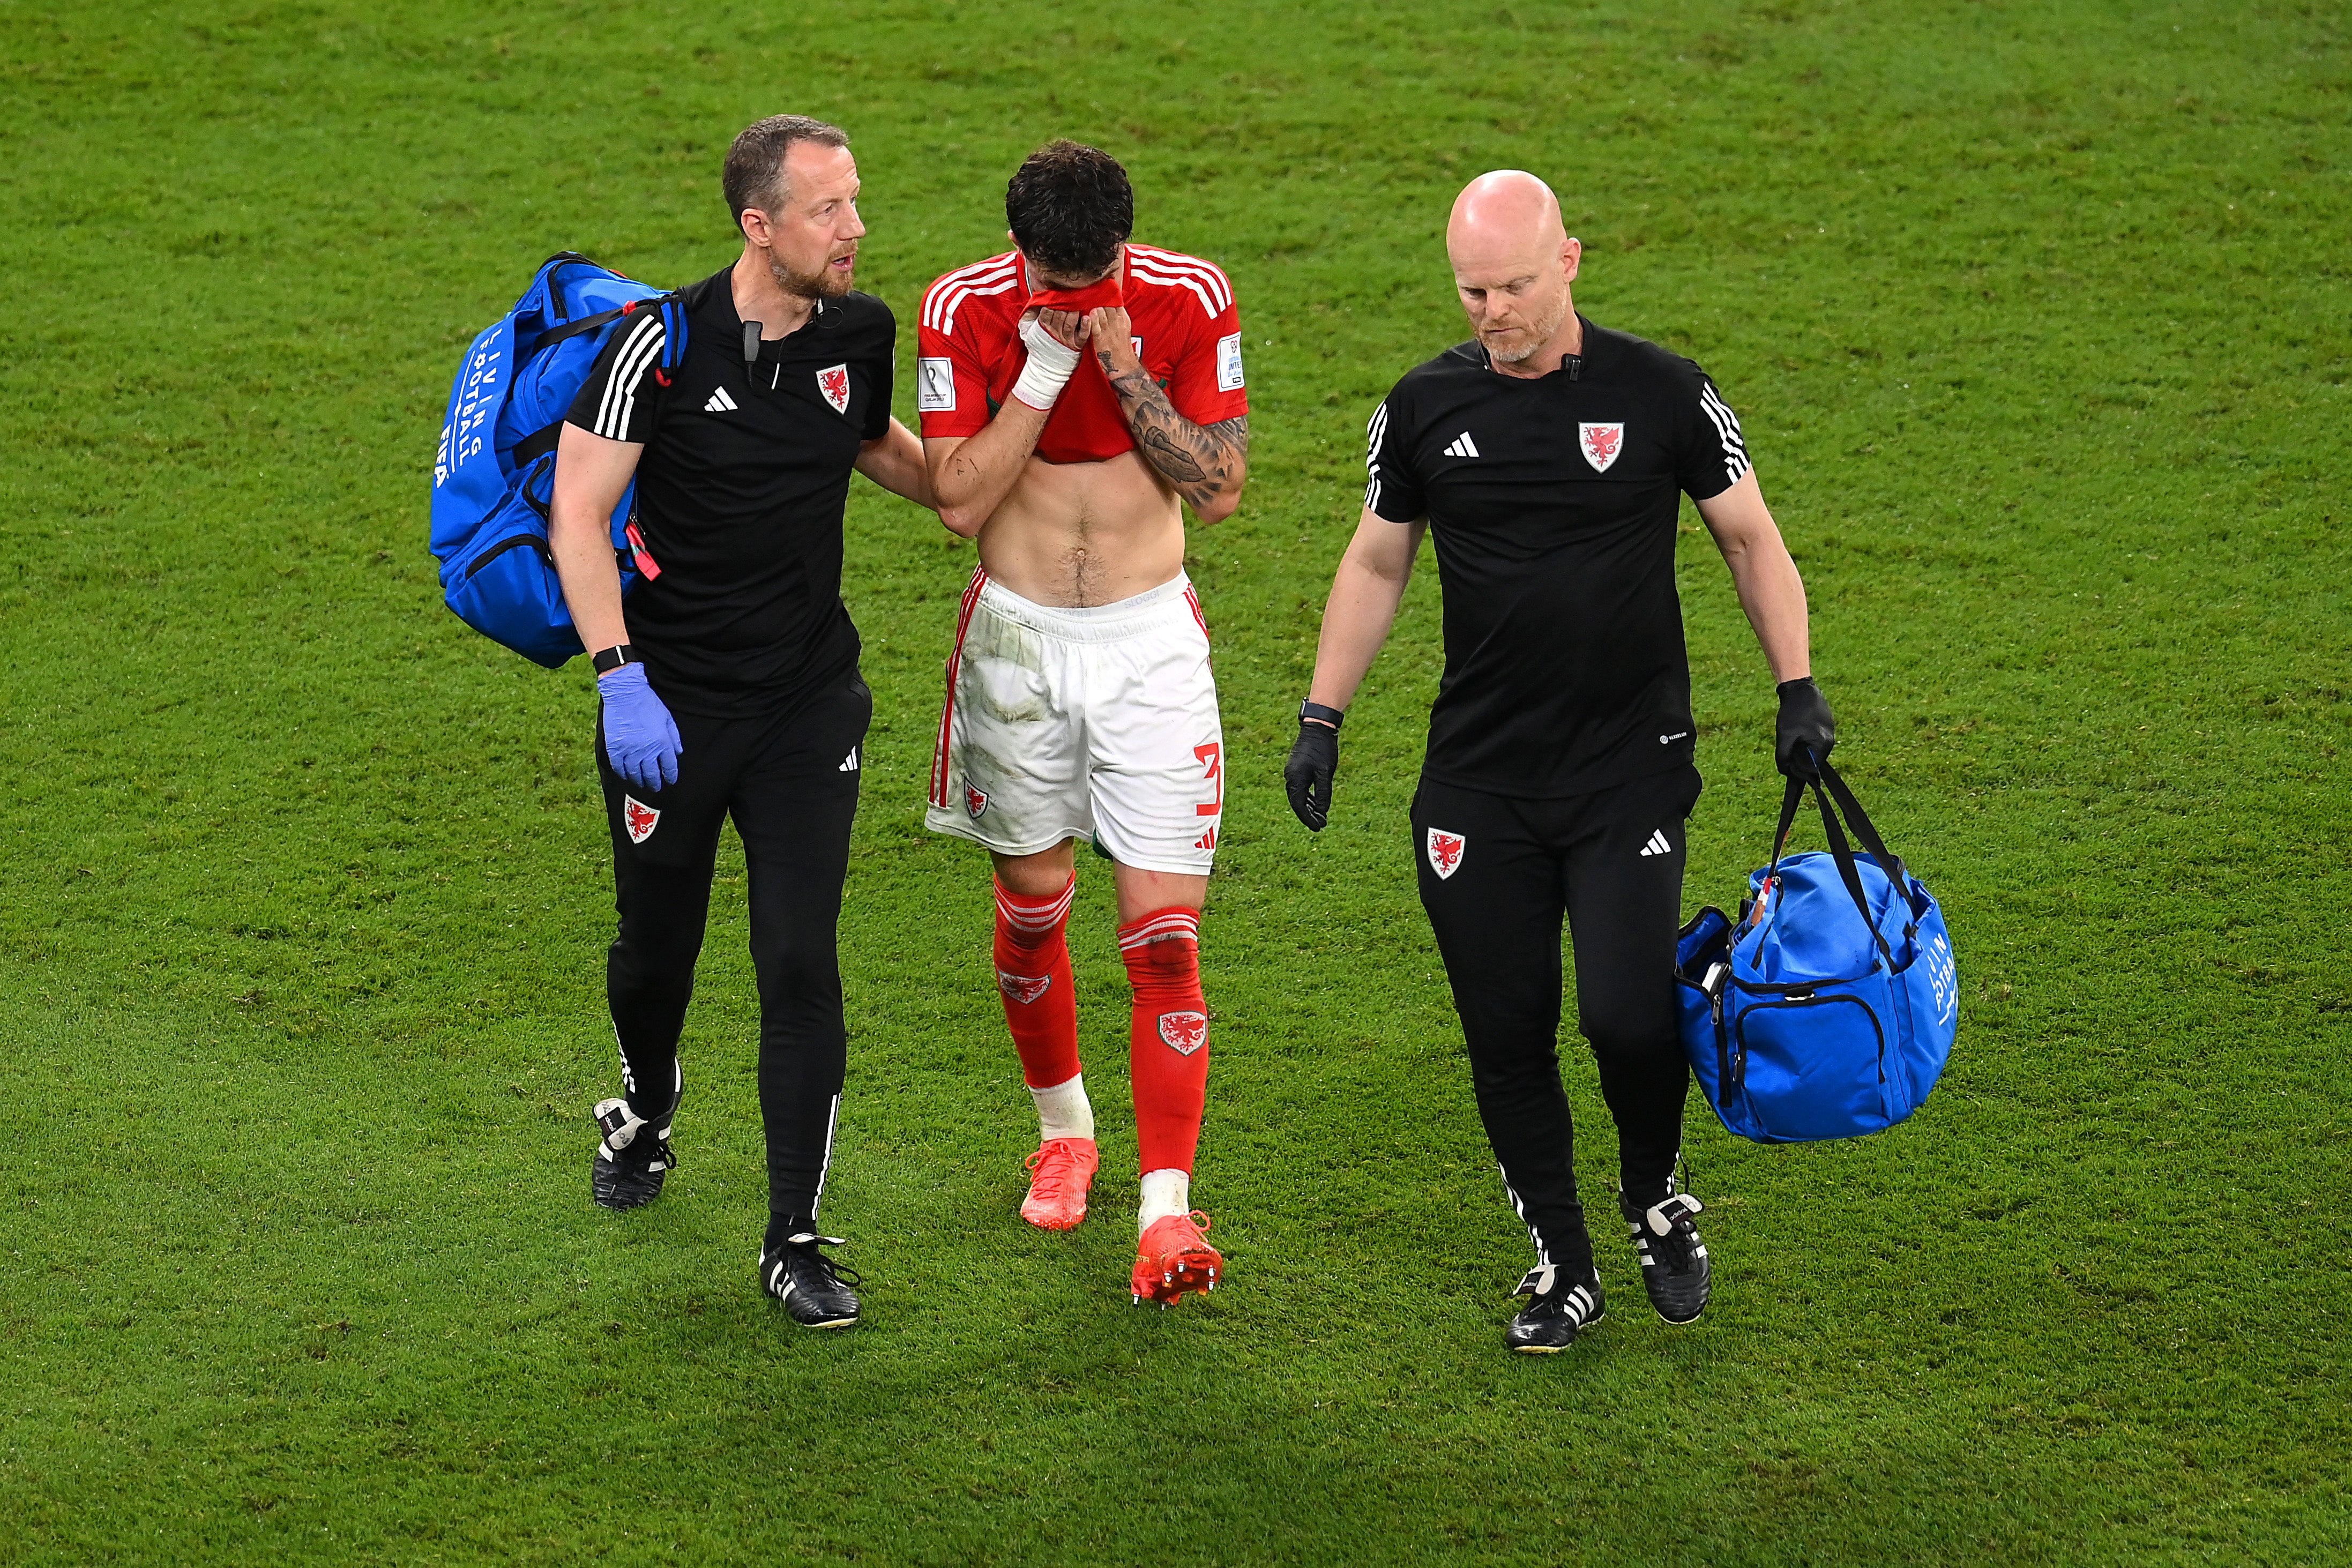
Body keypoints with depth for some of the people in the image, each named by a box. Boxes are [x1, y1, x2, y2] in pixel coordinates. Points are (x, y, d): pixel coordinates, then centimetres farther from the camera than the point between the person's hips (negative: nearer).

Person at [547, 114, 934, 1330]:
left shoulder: (860, 332, -1)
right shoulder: (665, 344, -15)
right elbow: (577, 511, -14)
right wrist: (619, 677, -22)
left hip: (809, 703, 2)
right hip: (670, 699, -2)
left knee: (802, 964, -6)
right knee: (655, 946, 14)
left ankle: (795, 1239, 1)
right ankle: (646, 1110, 48)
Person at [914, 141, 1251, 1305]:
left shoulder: (1187, 300, -9)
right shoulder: (964, 312, -10)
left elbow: (1220, 490, -8)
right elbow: (959, 501, -13)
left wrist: (1122, 366, -19)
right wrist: (1044, 370, -21)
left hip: (1150, 639, -1)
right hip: (1016, 639, 1)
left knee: (1164, 928, -8)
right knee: (1031, 905, 13)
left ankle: (1168, 1207, -10)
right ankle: (1064, 1131, 38)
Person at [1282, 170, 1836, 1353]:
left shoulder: (1661, 394, -4)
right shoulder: (1424, 408, 3)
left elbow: (1752, 540, 8)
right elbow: (1375, 566, 15)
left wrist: (1797, 690, 1)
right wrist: (1321, 717, 10)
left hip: (1632, 769, -2)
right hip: (1477, 785, 3)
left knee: (1626, 1014, -12)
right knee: (1505, 1033, 2)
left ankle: (1655, 1196, 18)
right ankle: (1561, 1264, 20)